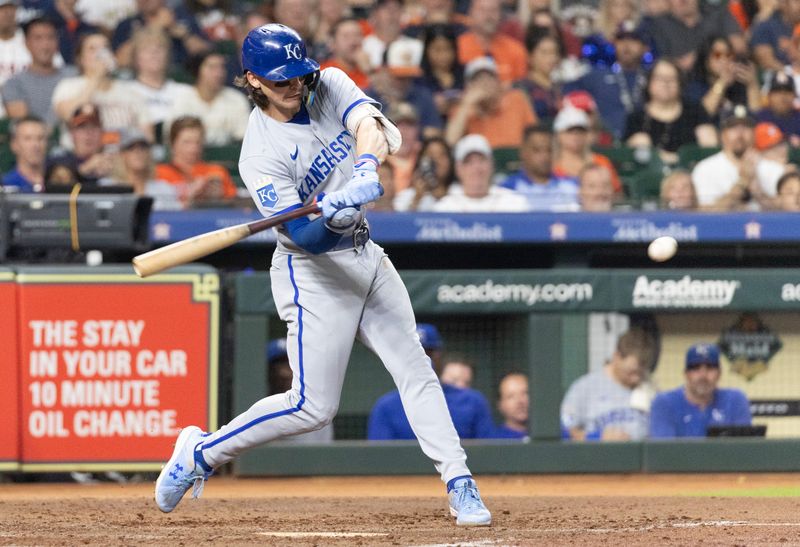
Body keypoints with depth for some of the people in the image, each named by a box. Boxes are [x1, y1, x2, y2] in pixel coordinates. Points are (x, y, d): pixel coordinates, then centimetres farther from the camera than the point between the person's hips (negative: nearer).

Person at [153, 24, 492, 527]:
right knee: (313, 407, -7)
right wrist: (333, 219, -48)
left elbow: (371, 126, -25)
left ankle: (460, 484, 3)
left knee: (414, 368, 1)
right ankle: (202, 452, 8)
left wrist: (365, 168, -46)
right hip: (311, 272, -6)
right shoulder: (261, 153, -20)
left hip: (364, 254, 6)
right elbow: (305, 238, -25)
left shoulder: (329, 87, -4)